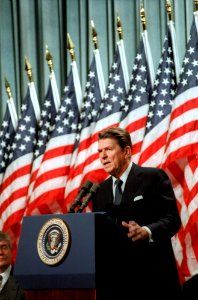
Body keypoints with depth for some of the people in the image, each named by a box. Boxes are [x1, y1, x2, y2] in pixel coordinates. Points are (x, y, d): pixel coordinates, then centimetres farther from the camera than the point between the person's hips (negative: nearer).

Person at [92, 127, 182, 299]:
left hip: (153, 275, -5)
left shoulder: (154, 177, -1)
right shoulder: (100, 191, 17)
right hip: (116, 278, 5)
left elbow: (172, 219, -9)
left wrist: (146, 232, -27)